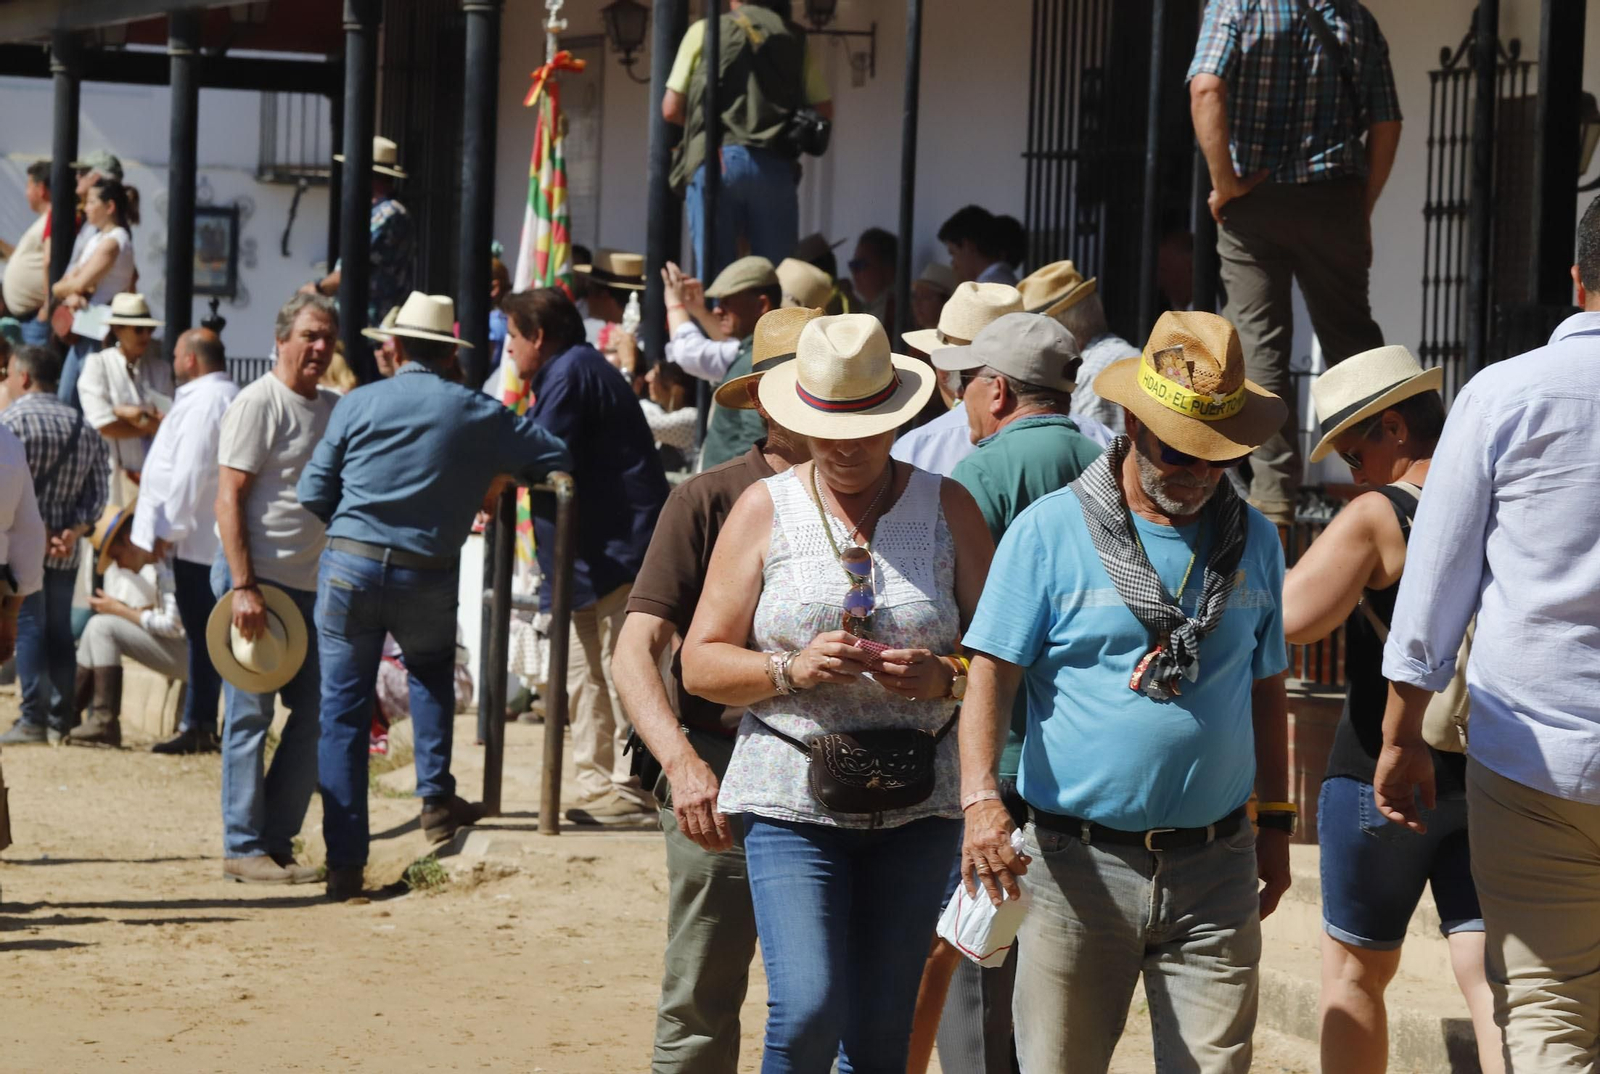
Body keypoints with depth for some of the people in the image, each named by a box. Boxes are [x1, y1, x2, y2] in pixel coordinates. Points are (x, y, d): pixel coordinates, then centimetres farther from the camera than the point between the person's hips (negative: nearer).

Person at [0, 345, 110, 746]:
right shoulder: (84, 428, 11)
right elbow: (97, 492, 5)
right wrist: (75, 530, -3)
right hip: (65, 551, 5)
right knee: (59, 631, 10)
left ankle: (33, 720, -9)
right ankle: (60, 720, 10)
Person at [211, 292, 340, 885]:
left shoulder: (335, 409, 13)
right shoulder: (257, 404, -8)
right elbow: (229, 498, -13)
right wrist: (243, 586, -19)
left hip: (311, 585, 7)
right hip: (257, 580, -7)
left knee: (315, 714, 8)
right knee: (251, 715, -3)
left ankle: (277, 840, 16)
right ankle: (242, 848, 2)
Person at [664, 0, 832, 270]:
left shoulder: (703, 32, 8)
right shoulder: (795, 40, 12)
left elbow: (671, 109, 6)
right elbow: (824, 111, 11)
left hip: (714, 161, -1)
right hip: (774, 165, 1)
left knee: (714, 270, 0)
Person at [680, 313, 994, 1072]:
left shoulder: (946, 508, 5)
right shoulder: (764, 510, 2)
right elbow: (701, 665, 2)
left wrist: (941, 676, -16)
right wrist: (792, 670, -16)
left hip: (916, 805, 2)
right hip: (791, 799, -1)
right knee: (806, 1013, -17)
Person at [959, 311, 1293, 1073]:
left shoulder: (1253, 540, 11)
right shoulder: (1049, 531, -2)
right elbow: (992, 672, -7)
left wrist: (1275, 822, 19)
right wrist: (981, 800, -22)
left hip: (1215, 871, 3)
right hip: (1078, 864, -3)